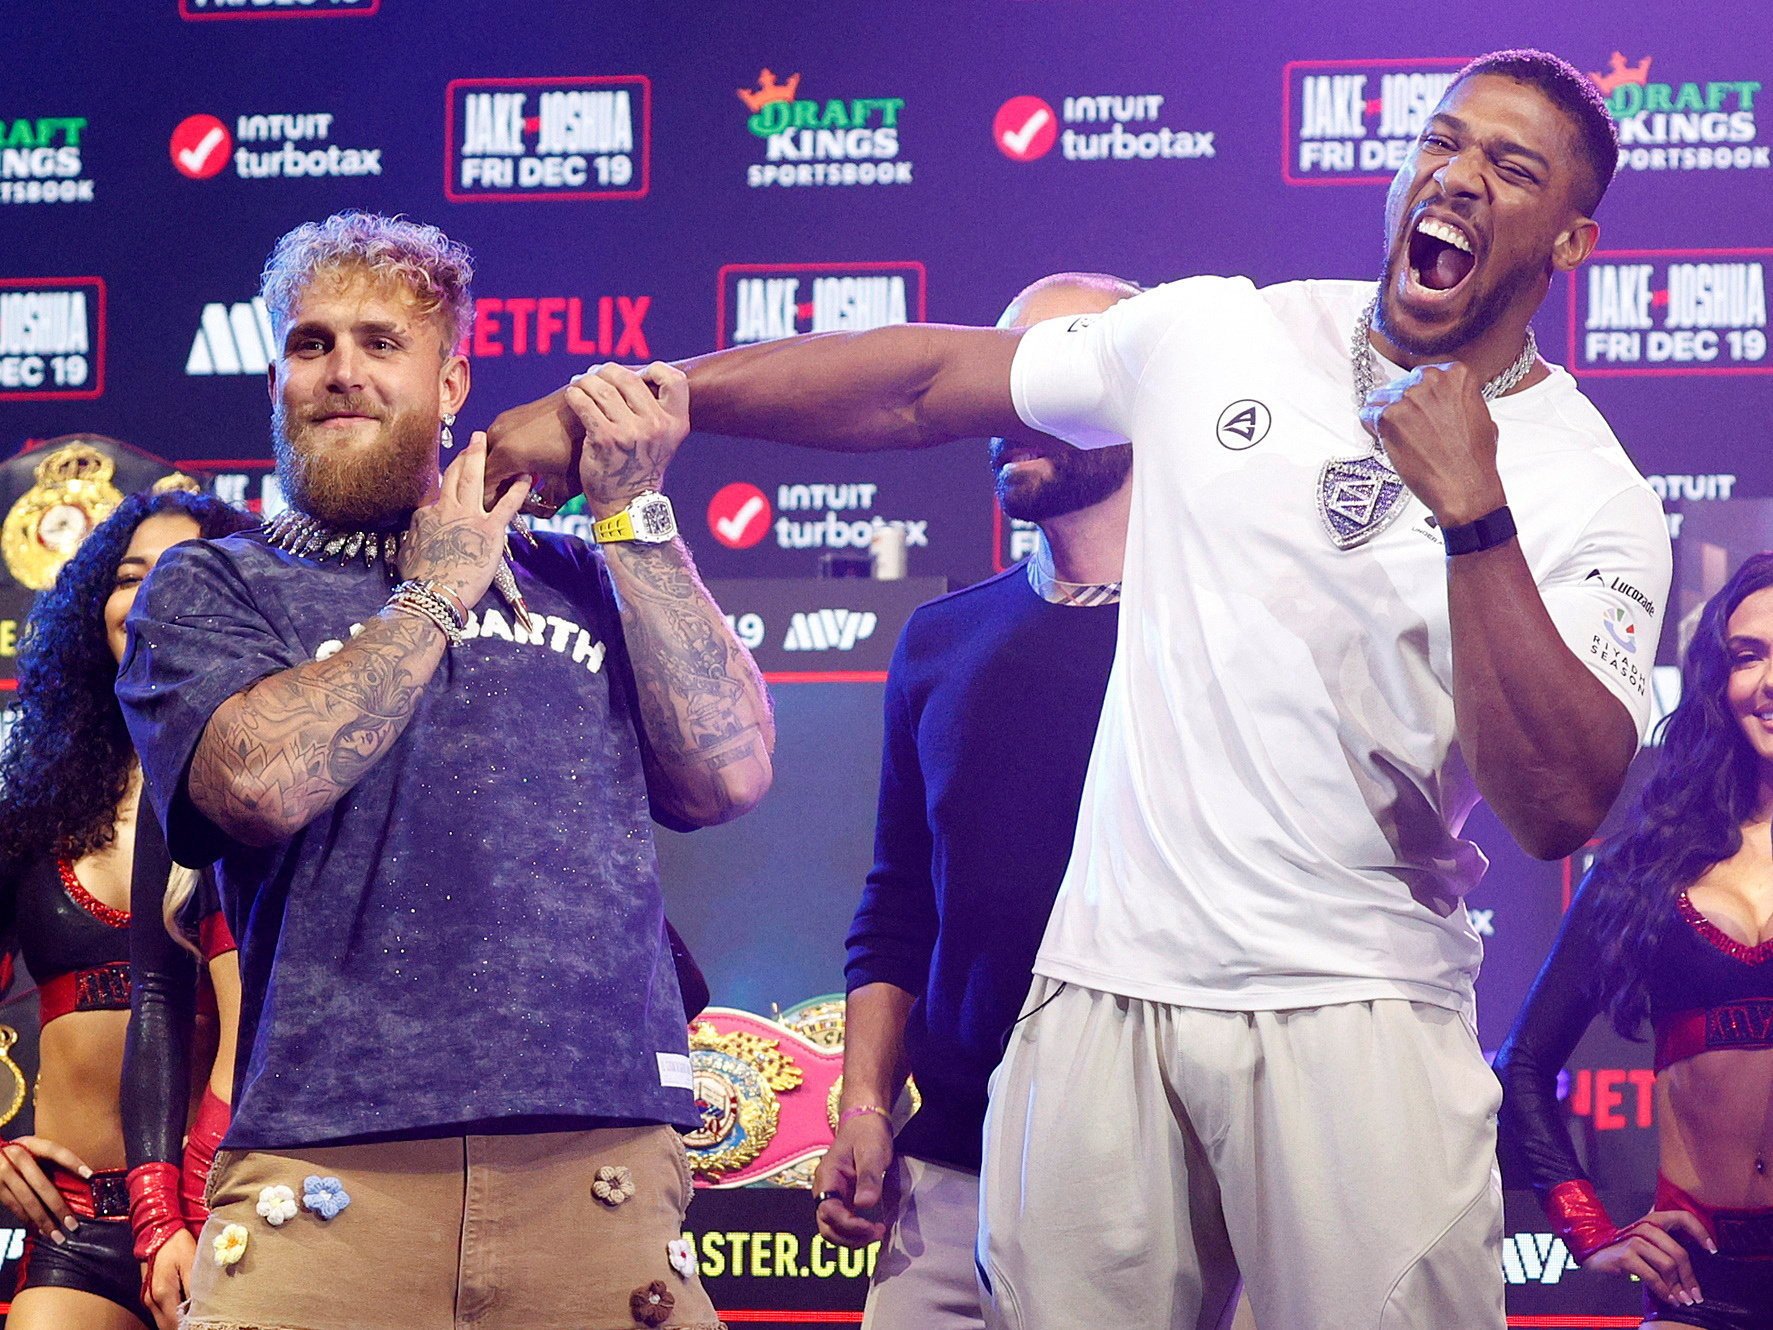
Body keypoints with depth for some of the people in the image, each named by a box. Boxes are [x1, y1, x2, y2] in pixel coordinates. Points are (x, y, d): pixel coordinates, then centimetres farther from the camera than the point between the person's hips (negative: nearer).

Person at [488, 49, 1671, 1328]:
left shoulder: (1593, 498, -3)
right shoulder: (1220, 337, 8)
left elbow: (1562, 808, -15)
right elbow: (923, 382, 11)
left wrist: (1476, 521, -22)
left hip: (1353, 1016, -2)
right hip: (1110, 985, 3)